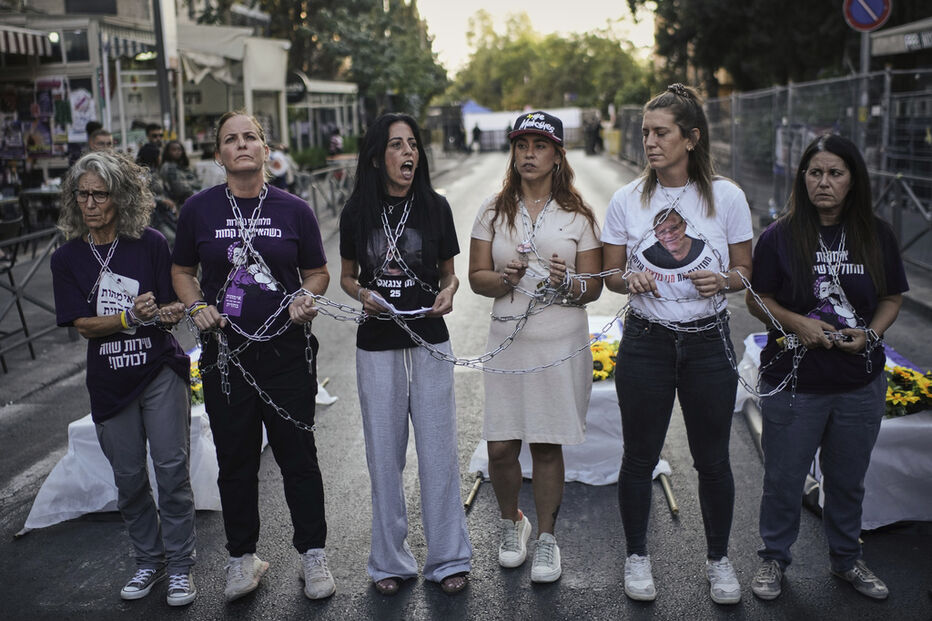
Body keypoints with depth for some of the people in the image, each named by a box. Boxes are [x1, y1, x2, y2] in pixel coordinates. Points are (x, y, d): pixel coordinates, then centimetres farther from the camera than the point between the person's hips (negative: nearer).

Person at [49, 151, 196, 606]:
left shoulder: (150, 244, -4)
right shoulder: (67, 258, 2)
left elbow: (171, 307, -3)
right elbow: (83, 325, -5)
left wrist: (166, 313, -27)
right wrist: (131, 317, -22)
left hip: (160, 369, -2)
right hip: (109, 379, 2)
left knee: (171, 468, -4)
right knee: (128, 477, 10)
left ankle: (180, 567, 11)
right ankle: (149, 561, 29)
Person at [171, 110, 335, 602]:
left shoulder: (293, 210, 2)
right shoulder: (199, 209, 3)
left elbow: (318, 272, 9)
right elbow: (182, 271, 12)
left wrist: (306, 297, -11)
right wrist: (197, 307, -6)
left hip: (288, 352, -1)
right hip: (225, 354, 1)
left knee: (298, 454, 5)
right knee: (235, 459, 11)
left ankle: (313, 555, 22)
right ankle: (242, 557, 28)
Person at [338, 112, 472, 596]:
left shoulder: (434, 207, 0)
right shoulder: (357, 212, 1)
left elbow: (448, 273, 9)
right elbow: (347, 276, 11)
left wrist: (448, 293, -13)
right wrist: (363, 294, -11)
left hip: (429, 341, 0)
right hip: (376, 345, 0)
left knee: (438, 450, 4)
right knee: (384, 454, 8)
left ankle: (447, 559, 18)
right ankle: (390, 561, 23)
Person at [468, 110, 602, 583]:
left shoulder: (577, 215, 4)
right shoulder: (494, 212, 7)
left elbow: (594, 287, 2)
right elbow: (476, 277, 5)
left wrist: (567, 283, -20)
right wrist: (504, 278, -17)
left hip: (562, 343, -1)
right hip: (508, 340, 1)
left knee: (547, 446, 5)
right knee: (500, 446, 1)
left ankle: (546, 537, 24)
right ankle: (511, 522, 29)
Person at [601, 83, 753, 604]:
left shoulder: (727, 196, -3)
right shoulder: (627, 200, -1)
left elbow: (746, 271, 4)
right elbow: (610, 274, 5)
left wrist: (722, 280, -18)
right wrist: (631, 279, -17)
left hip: (709, 341, 0)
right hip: (646, 341, 1)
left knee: (713, 459, 10)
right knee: (640, 457, 9)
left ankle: (719, 560, 32)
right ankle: (638, 557, 29)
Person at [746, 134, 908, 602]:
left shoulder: (876, 236, 0)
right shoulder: (779, 237, -7)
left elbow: (892, 298, 8)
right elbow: (758, 299, -3)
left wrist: (870, 333, -10)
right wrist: (797, 323, -20)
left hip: (860, 384, 3)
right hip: (793, 381, -2)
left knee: (847, 478, 18)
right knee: (784, 477, 9)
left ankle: (846, 558, 40)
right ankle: (774, 558, 31)